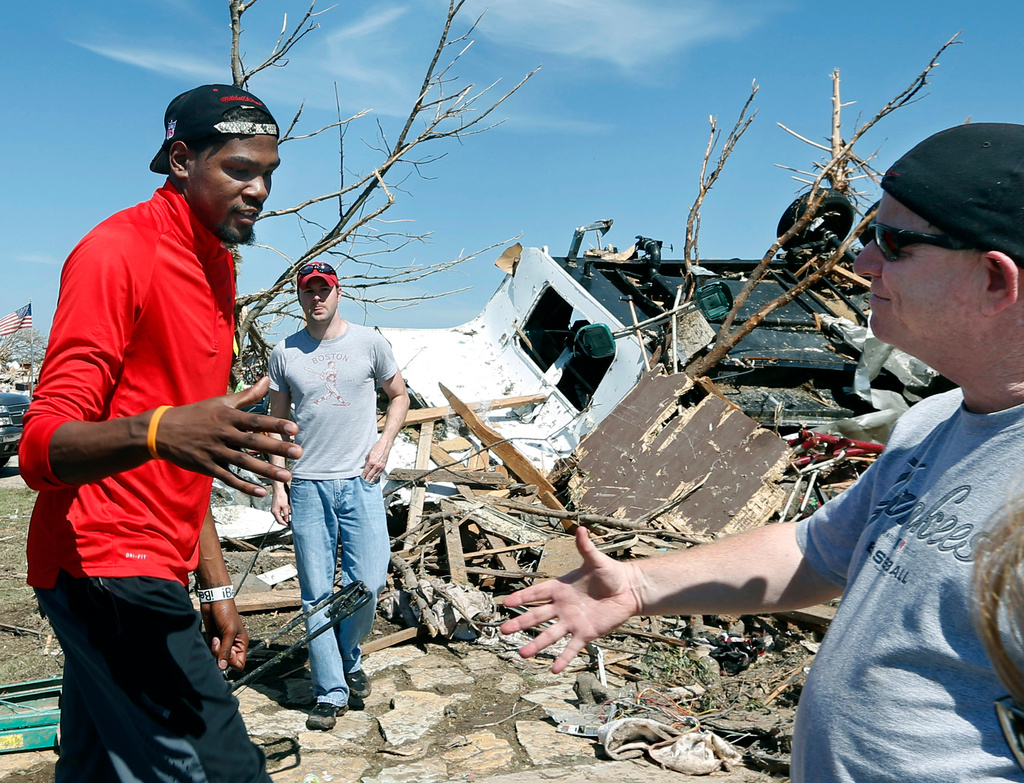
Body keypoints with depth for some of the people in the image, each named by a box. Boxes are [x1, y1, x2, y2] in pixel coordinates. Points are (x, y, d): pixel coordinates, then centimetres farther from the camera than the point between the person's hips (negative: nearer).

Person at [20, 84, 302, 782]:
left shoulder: (218, 269, 16)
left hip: (151, 572, 9)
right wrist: (158, 431, -41)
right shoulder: (118, 252, -12)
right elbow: (44, 447, -20)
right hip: (111, 568, -9)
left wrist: (215, 587, 17)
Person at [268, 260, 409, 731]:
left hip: (360, 481, -1)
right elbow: (277, 423, 12)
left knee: (367, 582, -6)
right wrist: (278, 486, 5)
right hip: (308, 485, 1)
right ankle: (330, 692, 13)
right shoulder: (284, 354, 7)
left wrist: (383, 445, -1)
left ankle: (349, 659, 24)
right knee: (317, 594, 2)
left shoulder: (369, 343, 5)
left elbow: (399, 397, 15)